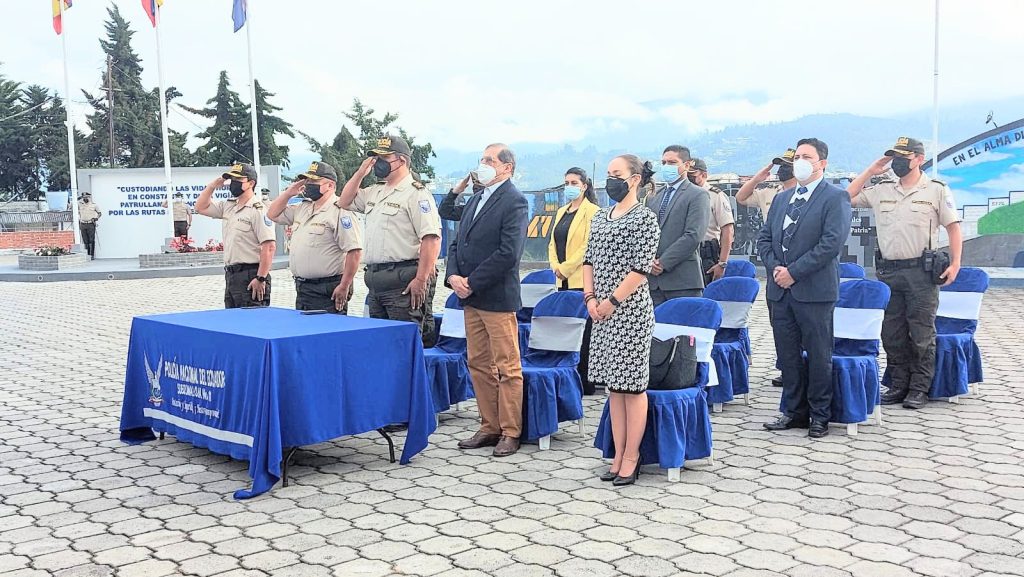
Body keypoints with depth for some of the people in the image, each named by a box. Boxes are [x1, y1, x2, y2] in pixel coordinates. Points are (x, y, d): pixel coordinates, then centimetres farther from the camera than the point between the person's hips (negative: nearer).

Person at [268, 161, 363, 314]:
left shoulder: (340, 212, -13)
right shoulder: (302, 208, 15)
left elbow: (354, 251, -19)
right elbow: (273, 214, 27)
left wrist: (344, 286, -21)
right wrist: (289, 193, 12)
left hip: (328, 291, -9)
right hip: (302, 288, 9)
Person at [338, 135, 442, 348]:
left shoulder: (416, 194, -9)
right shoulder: (374, 192, 19)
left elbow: (432, 238, -17)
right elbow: (344, 202, 28)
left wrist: (421, 279, -22)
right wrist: (360, 173, 15)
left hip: (403, 281, -9)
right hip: (375, 280, 9)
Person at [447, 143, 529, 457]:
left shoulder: (514, 201, -9)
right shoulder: (474, 201, 17)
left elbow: (509, 252, -18)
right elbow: (458, 244, 17)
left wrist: (472, 283, -16)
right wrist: (453, 276, -2)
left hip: (498, 298, -8)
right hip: (471, 298, 9)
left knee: (507, 367, 0)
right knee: (478, 364, 12)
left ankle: (510, 432, 8)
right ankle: (489, 427, 22)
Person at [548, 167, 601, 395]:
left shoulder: (592, 212, -4)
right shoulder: (562, 212, 19)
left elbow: (589, 246, -12)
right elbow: (553, 243, 19)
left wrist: (565, 268, -12)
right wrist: (555, 266, 2)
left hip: (581, 280, -7)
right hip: (564, 281, 7)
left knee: (583, 332, -6)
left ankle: (586, 381, -2)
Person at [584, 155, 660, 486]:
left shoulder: (645, 218, -7)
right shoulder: (600, 217, 14)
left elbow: (641, 269, -13)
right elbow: (590, 260, 14)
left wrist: (612, 301, -14)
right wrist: (590, 297, 0)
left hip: (630, 310, -7)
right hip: (602, 311, 7)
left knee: (632, 384, 0)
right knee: (613, 384, 11)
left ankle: (631, 457, 8)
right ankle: (618, 455, 18)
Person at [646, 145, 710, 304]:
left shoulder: (698, 195, -1)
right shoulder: (654, 198, 19)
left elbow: (694, 235, -12)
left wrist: (663, 262, -13)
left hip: (682, 280, -5)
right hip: (652, 280, 5)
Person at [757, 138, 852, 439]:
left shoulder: (835, 197, -4)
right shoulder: (781, 198, 17)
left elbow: (832, 242, -15)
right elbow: (764, 237, 15)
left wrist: (794, 271, -16)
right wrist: (774, 267, -3)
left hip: (814, 290, -6)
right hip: (780, 290, 6)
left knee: (818, 355, 2)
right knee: (788, 355, 11)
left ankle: (820, 416, 13)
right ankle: (794, 411, 22)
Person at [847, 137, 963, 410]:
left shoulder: (937, 191, -1)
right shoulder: (881, 190, 9)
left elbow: (954, 228, -2)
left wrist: (955, 263, -11)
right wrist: (870, 171, 6)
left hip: (921, 271, -4)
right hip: (888, 271, 5)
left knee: (921, 334, 1)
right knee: (892, 333, 9)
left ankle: (919, 389, 9)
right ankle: (898, 385, 19)